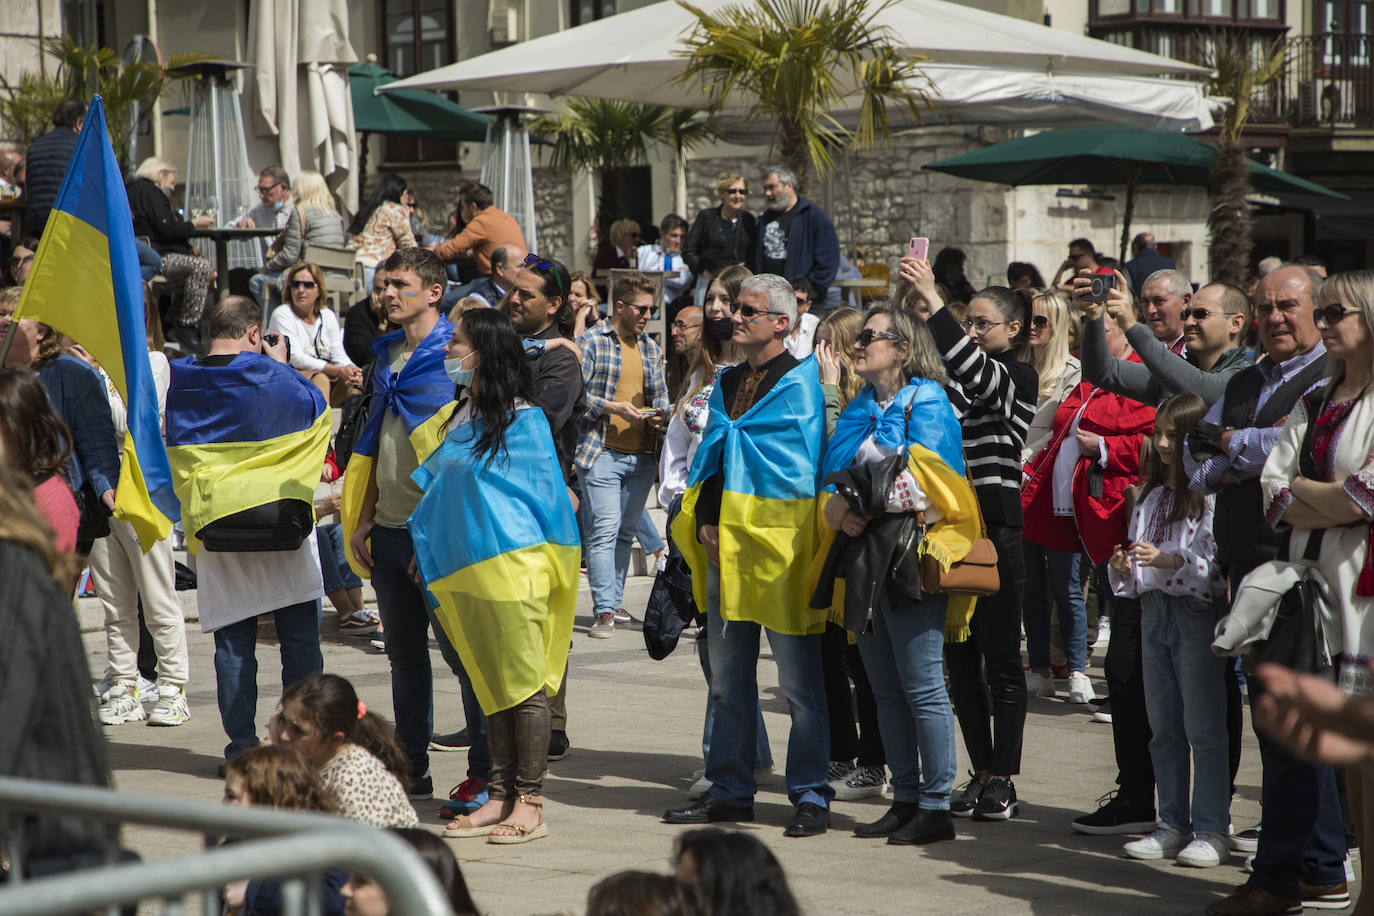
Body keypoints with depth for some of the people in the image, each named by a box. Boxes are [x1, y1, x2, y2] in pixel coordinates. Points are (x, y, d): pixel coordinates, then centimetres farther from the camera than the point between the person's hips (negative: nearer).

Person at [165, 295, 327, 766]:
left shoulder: (180, 381, 1)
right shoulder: (272, 376, -9)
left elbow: (171, 445, 15)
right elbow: (316, 409, 9)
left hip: (215, 530, 3)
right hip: (282, 521, -2)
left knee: (233, 643, 7)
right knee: (299, 640, 5)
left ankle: (241, 744, 6)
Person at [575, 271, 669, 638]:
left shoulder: (651, 348, 16)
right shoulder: (591, 342, -2)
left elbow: (660, 396, 21)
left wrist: (659, 416, -1)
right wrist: (614, 407, -19)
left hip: (641, 455, 6)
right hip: (602, 452, -6)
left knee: (626, 533, 11)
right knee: (605, 529, -13)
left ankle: (613, 601, 21)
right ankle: (604, 611, -15)